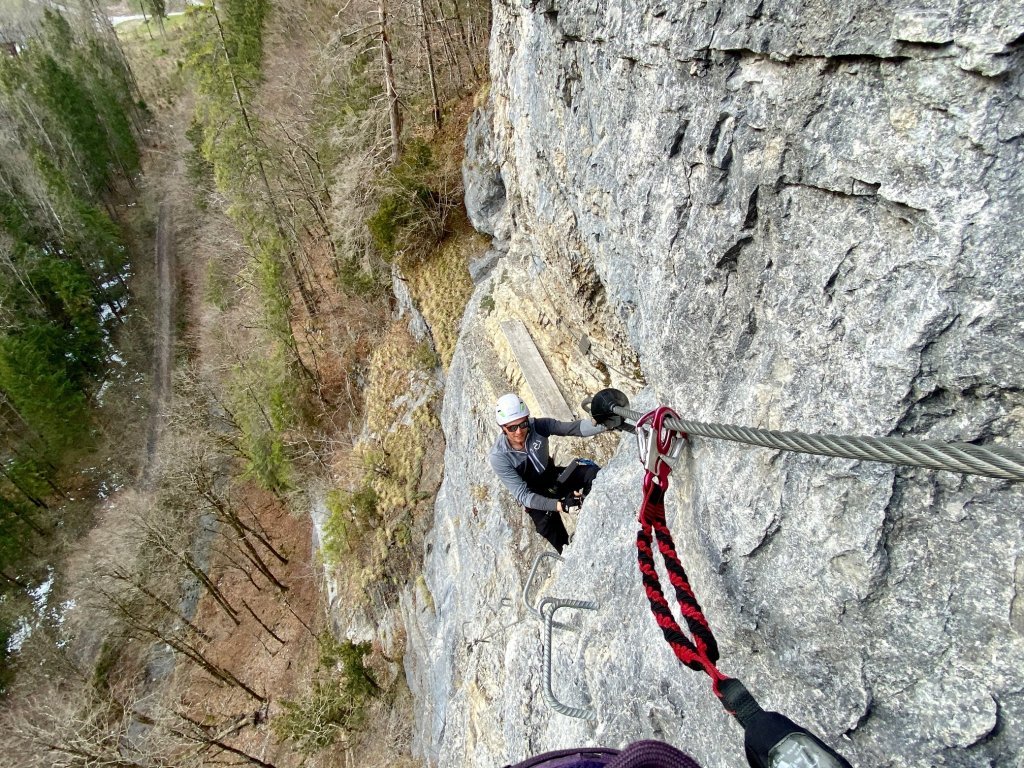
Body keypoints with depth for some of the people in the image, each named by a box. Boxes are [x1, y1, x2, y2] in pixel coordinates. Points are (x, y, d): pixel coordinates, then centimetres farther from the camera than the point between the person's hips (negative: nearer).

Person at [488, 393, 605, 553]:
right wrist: (559, 505, -41)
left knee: (592, 473, -20)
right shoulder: (498, 457, -28)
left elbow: (573, 428, -31)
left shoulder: (538, 426, -22)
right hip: (535, 497, -3)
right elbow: (522, 495, -28)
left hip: (554, 477, 3)